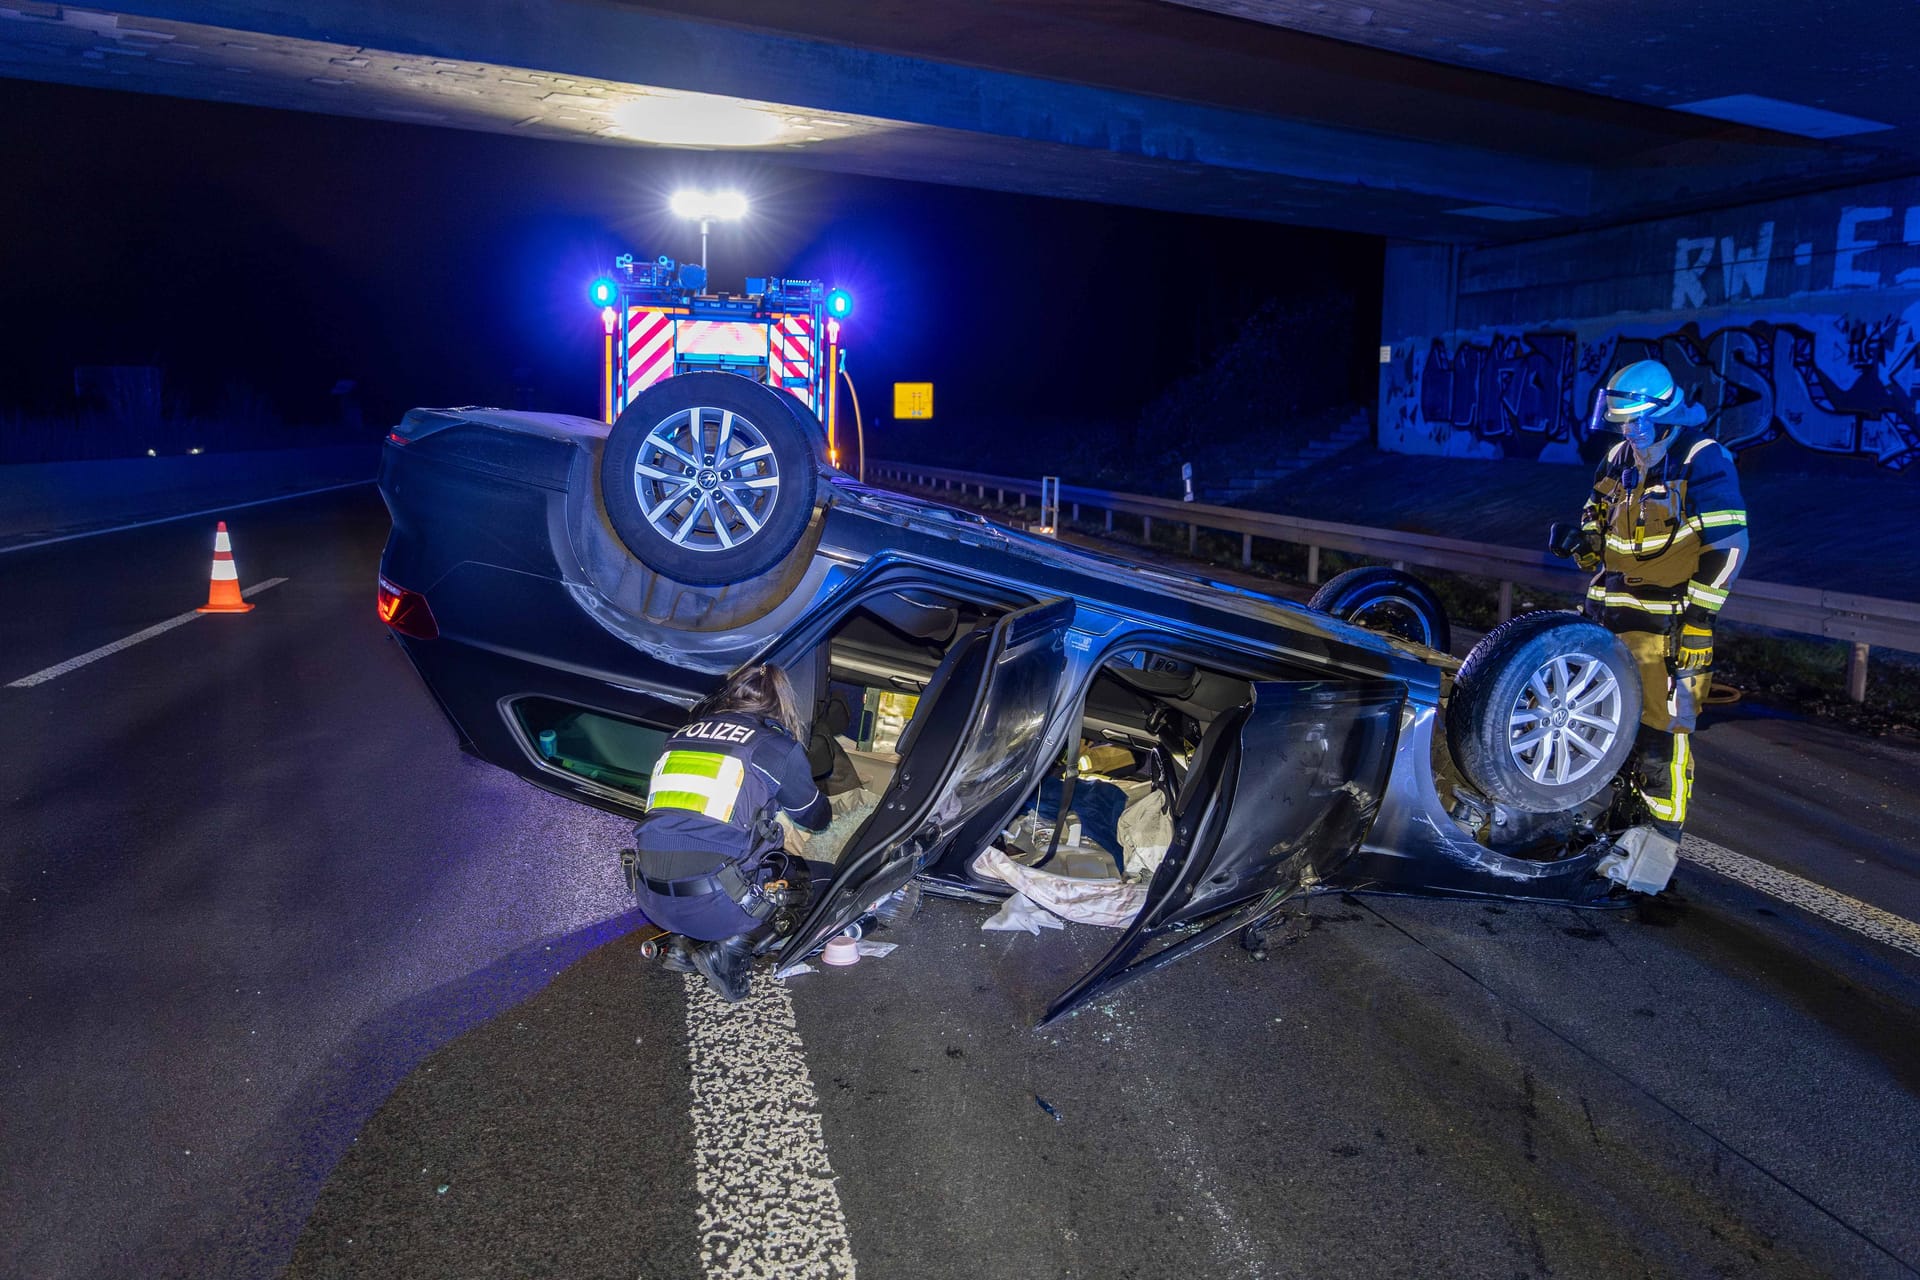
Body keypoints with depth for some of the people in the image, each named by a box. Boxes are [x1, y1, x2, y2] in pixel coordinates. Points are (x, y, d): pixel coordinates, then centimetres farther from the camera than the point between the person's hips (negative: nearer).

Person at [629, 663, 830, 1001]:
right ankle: (729, 949, 0)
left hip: (652, 901, 6)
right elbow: (816, 817, 21)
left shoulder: (683, 734, 16)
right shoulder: (779, 747, 3)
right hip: (714, 906, -6)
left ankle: (686, 942, 13)